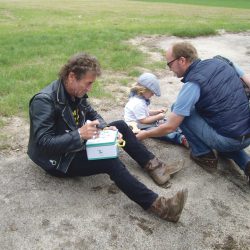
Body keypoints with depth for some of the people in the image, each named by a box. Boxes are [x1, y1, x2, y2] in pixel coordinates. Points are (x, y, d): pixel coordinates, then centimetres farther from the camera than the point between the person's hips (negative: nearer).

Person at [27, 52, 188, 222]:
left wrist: (106, 128, -11)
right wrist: (79, 135, -39)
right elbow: (43, 143, -30)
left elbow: (92, 114, 10)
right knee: (110, 162, -29)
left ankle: (152, 165, -3)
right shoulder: (44, 101, -26)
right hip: (58, 160, -9)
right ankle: (156, 205, -30)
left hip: (77, 144, 9)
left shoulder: (76, 92, -2)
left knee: (120, 126, 1)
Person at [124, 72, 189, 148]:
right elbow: (143, 120, -26)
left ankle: (181, 133, -11)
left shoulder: (140, 98, 7)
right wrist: (158, 117, -19)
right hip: (139, 128, -10)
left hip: (145, 122, 10)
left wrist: (157, 111, 3)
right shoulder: (138, 103, -27)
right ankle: (181, 139, -36)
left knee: (165, 122, 0)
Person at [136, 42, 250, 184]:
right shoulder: (220, 62, 5)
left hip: (228, 140, -7)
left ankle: (205, 156, 10)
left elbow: (170, 127, -12)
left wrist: (145, 135, 6)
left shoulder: (192, 84, -15)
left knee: (180, 111, 2)